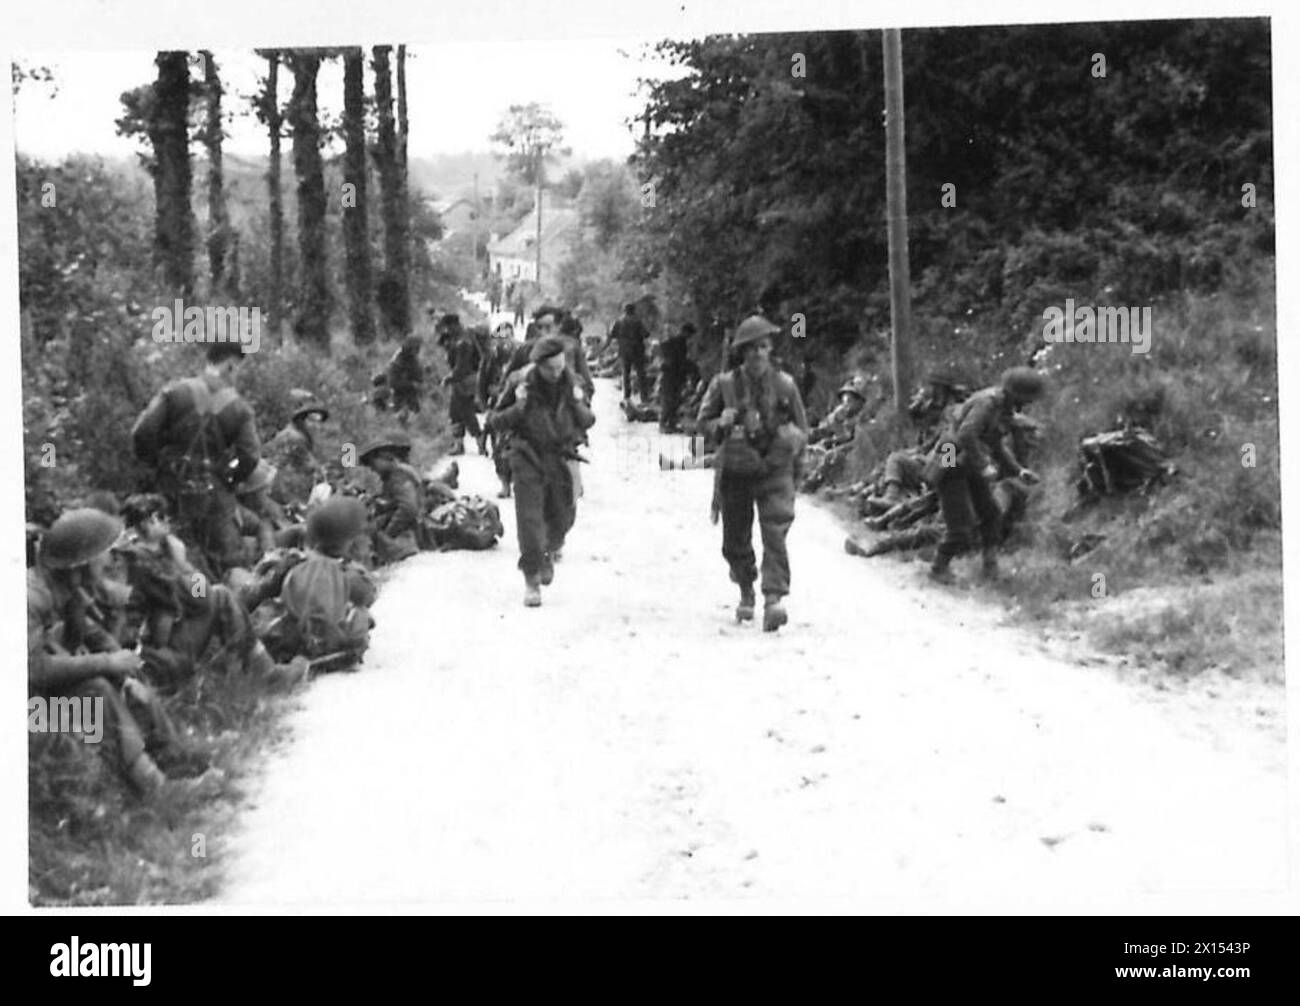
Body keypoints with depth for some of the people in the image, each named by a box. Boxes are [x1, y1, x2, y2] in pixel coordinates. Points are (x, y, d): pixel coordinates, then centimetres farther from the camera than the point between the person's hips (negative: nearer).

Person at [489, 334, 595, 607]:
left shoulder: (570, 384, -4)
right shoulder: (522, 384, -12)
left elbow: (587, 423, 5)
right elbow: (497, 421, -5)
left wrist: (579, 407, -16)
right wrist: (518, 408, -23)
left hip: (561, 459, 3)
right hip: (528, 459, -3)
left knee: (561, 518, 10)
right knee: (529, 520, -8)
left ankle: (549, 553, 42)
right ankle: (531, 579, 1)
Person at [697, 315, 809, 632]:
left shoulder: (785, 385, 2)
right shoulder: (724, 385, 0)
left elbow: (802, 429, 13)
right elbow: (702, 422, 7)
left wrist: (793, 438, -5)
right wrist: (721, 425, -12)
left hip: (775, 471, -1)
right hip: (735, 472, 1)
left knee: (775, 534, -18)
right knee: (735, 540, 11)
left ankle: (774, 599, -23)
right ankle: (746, 592, 37)